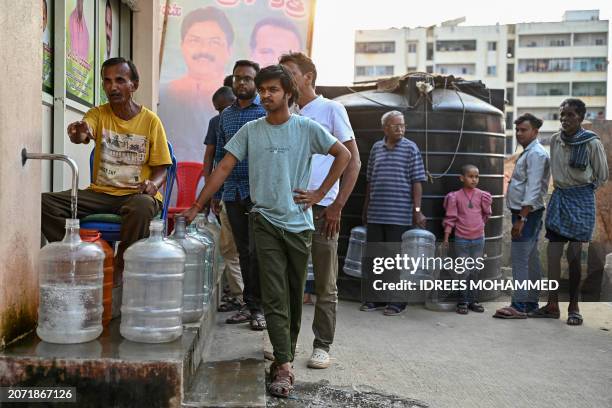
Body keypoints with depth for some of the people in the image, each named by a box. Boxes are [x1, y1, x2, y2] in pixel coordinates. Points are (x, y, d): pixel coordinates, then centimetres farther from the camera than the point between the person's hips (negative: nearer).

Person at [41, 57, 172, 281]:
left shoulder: (151, 121, 1)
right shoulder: (97, 114, 4)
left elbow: (161, 168, 4)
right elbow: (81, 135, -20)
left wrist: (153, 183, -20)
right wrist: (78, 133, -45)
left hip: (136, 194, -2)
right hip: (101, 192, 3)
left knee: (142, 207, -39)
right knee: (45, 202, -19)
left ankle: (120, 271, -21)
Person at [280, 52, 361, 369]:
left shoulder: (331, 109, 0)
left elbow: (353, 161, -4)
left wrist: (337, 206, -11)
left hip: (321, 209, -5)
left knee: (325, 285, 3)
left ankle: (322, 346, 13)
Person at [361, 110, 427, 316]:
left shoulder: (410, 148, -1)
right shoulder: (376, 148, 10)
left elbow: (417, 182, -4)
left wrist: (417, 210, -10)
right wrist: (366, 207, 18)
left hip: (400, 215, -4)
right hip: (375, 214, 4)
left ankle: (397, 301, 12)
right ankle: (376, 298, 22)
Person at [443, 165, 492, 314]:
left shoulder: (481, 195, 1)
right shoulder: (455, 196, -5)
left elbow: (486, 214, 15)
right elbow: (450, 218, -3)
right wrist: (446, 238, -4)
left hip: (478, 239, 2)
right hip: (461, 240, -2)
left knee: (474, 272, 9)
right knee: (463, 272, 1)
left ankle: (473, 300, 18)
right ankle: (463, 302, 9)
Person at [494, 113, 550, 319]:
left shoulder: (536, 154, -14)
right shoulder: (528, 153, 18)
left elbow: (533, 189, -21)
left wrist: (521, 218, -25)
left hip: (527, 213, -10)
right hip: (524, 213, 10)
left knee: (519, 259, -10)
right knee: (531, 259, 14)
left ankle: (519, 306, -7)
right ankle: (531, 302, 22)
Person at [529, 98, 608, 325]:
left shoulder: (592, 143, -8)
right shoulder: (555, 140, 5)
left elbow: (602, 175, 4)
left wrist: (585, 190, 8)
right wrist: (561, 189, 14)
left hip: (582, 199, -4)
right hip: (559, 196, 5)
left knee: (574, 255, -2)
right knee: (553, 252, 0)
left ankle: (574, 306, 9)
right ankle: (552, 305, 6)